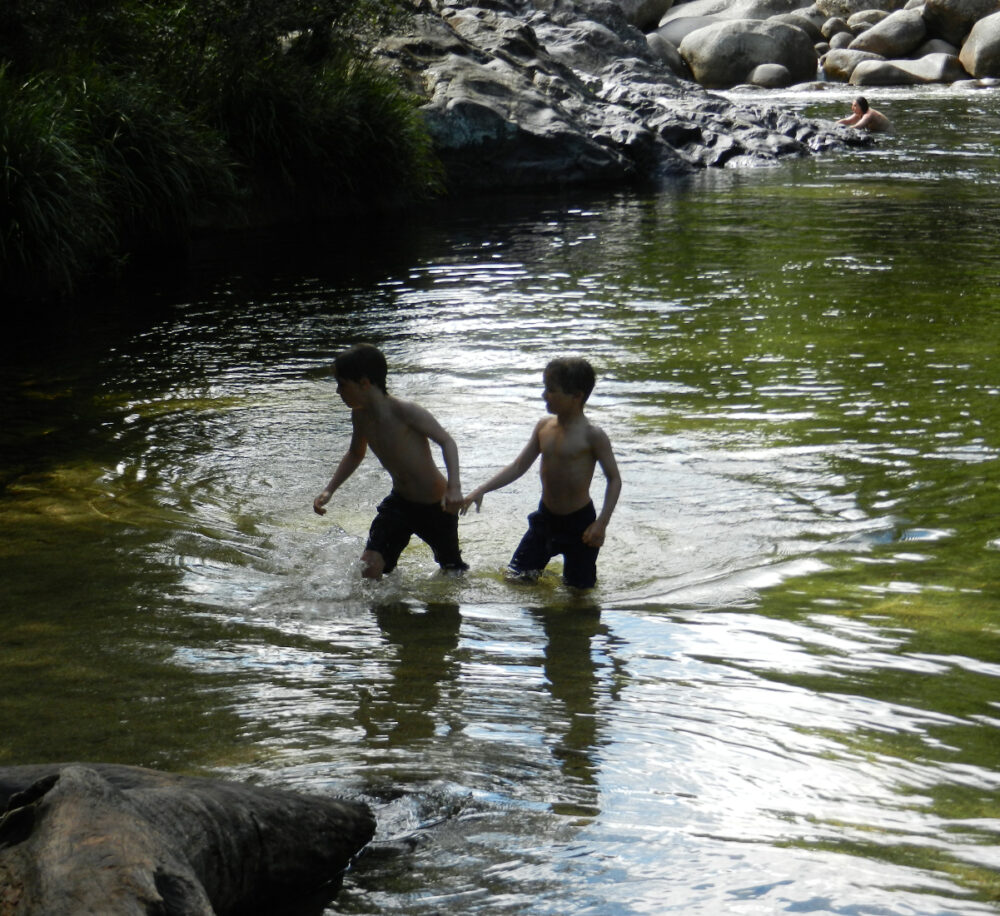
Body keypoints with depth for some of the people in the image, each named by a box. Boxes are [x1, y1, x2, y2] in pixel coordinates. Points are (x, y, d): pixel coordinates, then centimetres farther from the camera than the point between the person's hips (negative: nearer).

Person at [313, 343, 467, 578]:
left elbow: (446, 441, -20)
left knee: (453, 573, 11)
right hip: (399, 502, 5)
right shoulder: (360, 416, -6)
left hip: (435, 506, -5)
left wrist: (454, 486, -33)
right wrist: (329, 490, 5)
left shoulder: (405, 412, -28)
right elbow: (355, 455, 14)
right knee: (367, 571, -7)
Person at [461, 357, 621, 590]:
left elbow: (614, 479, -13)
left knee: (579, 588, 6)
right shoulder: (544, 426, -1)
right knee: (515, 578, 8)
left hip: (579, 522, -5)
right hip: (545, 518, 5)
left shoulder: (592, 436, -19)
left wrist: (601, 523, -22)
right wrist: (481, 490, -3)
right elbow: (518, 466, 6)